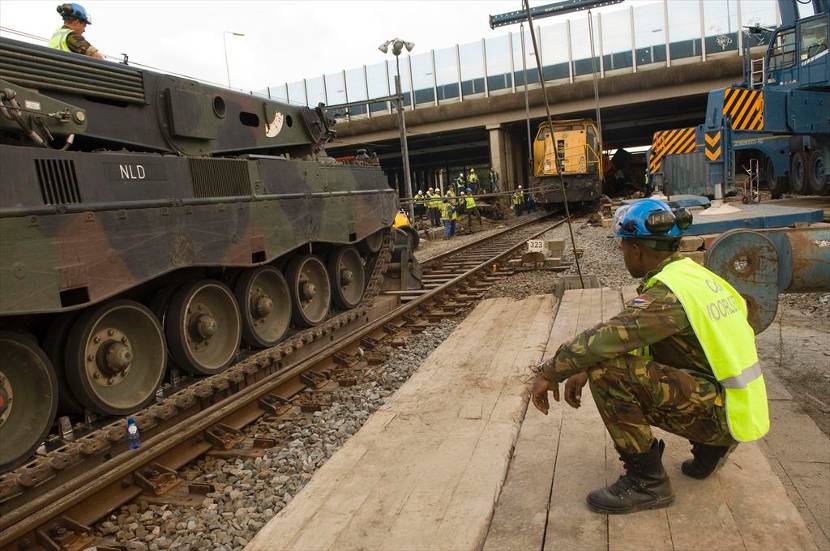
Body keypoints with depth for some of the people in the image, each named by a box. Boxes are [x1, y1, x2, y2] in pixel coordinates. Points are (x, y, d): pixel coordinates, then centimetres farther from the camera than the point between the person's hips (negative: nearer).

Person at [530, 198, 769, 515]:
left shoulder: (668, 295, -22)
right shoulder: (692, 273, 9)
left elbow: (605, 338, -30)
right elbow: (630, 335, 12)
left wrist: (549, 373, -17)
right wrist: (583, 372, 7)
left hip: (720, 413, -9)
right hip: (736, 407, 9)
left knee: (608, 372, -22)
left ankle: (646, 481, -8)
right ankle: (711, 446, 18)